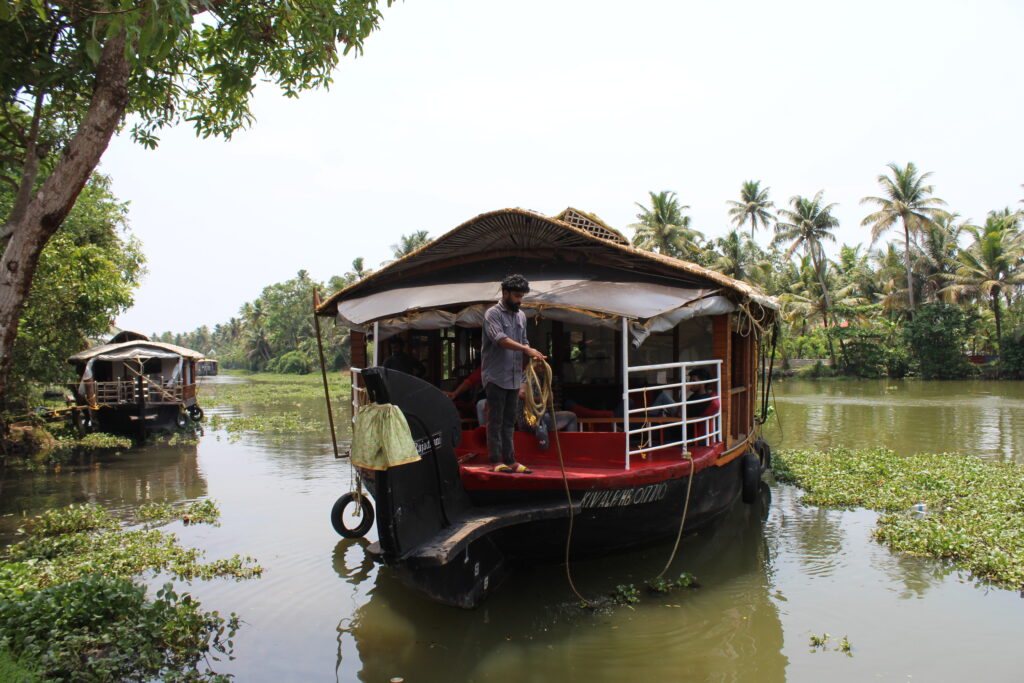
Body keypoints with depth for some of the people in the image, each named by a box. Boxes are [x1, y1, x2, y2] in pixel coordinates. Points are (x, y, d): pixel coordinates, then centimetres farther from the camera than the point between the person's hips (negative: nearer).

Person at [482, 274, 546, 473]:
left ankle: (510, 460, 15)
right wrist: (527, 349, -31)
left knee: (509, 421, 11)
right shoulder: (493, 313, -8)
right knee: (495, 420, -1)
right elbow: (500, 339, -23)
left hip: (514, 378, 7)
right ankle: (497, 461, 4)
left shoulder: (521, 316, 14)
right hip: (495, 376, -7)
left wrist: (533, 356, -2)